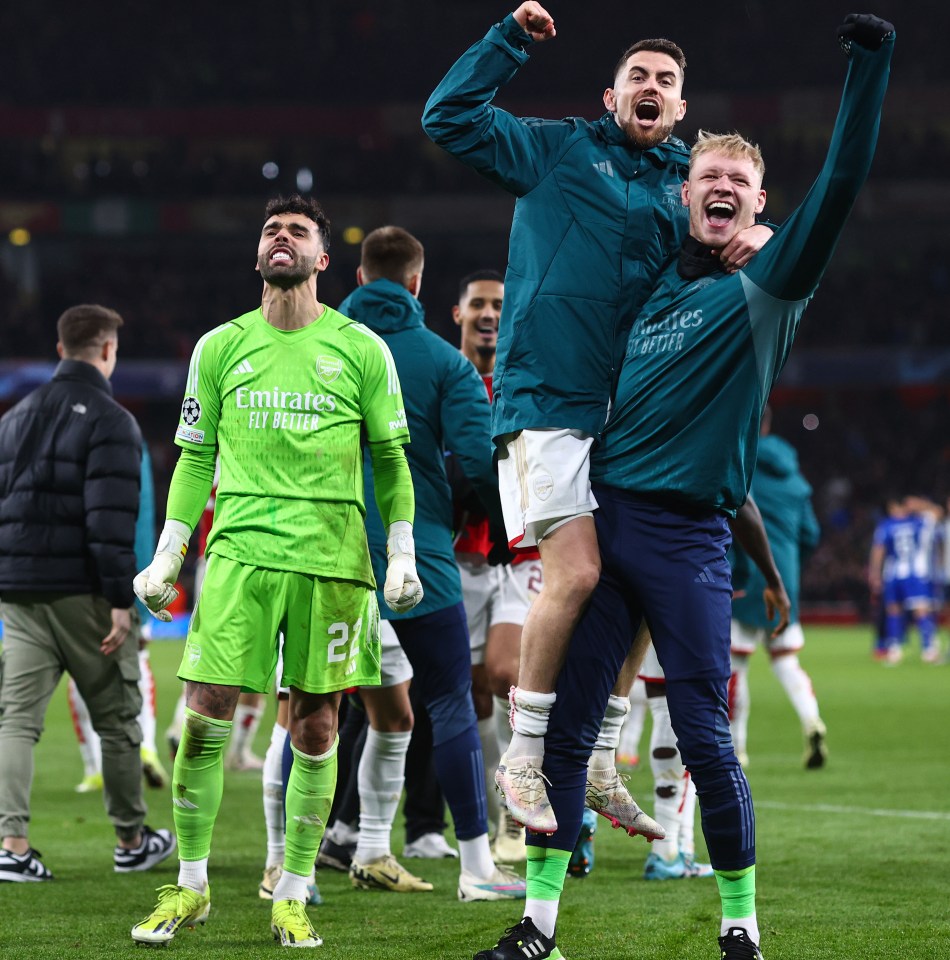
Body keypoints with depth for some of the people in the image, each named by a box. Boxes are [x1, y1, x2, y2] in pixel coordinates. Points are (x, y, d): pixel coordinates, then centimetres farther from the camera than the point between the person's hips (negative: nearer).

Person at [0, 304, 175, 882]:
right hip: (82, 594, -6)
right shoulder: (111, 422, -9)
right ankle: (132, 843, 19)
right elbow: (111, 520, -17)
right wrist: (121, 601, -17)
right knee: (117, 718, 9)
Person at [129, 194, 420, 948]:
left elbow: (390, 460, 9)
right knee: (205, 717, -6)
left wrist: (403, 554, 1)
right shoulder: (220, 348, 8)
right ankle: (190, 887, 7)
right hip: (240, 549, 1)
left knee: (315, 727, 2)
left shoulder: (361, 350, 4)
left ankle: (293, 896, 11)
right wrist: (167, 556, 7)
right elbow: (195, 458, 13)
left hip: (332, 560, -1)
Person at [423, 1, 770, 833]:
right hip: (547, 398, -5)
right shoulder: (559, 150, 9)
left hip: (632, 413, 5)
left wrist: (758, 238, -8)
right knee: (577, 574, -17)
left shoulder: (687, 186, 19)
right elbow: (450, 118, 4)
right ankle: (523, 758, -5)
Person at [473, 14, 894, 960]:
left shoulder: (766, 284, 1)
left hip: (686, 536, -4)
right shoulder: (654, 282, 15)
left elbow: (839, 183, -11)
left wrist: (868, 65, -16)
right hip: (604, 518, 4)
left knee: (705, 738, -4)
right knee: (563, 727, 3)